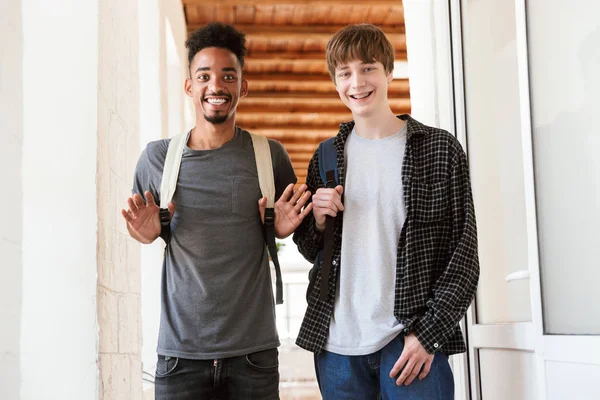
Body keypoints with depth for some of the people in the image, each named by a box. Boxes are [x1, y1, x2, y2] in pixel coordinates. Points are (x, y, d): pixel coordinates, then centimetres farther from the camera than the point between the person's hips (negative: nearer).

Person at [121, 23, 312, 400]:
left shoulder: (270, 155, 0)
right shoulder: (157, 157, 1)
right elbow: (140, 226, 16)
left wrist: (283, 228, -8)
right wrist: (147, 234, -6)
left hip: (254, 351, 0)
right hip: (180, 351, 1)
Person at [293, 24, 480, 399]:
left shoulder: (441, 149, -2)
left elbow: (464, 253, -3)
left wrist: (428, 333, -10)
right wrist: (317, 222, -6)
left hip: (413, 340, -3)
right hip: (336, 342, 3)